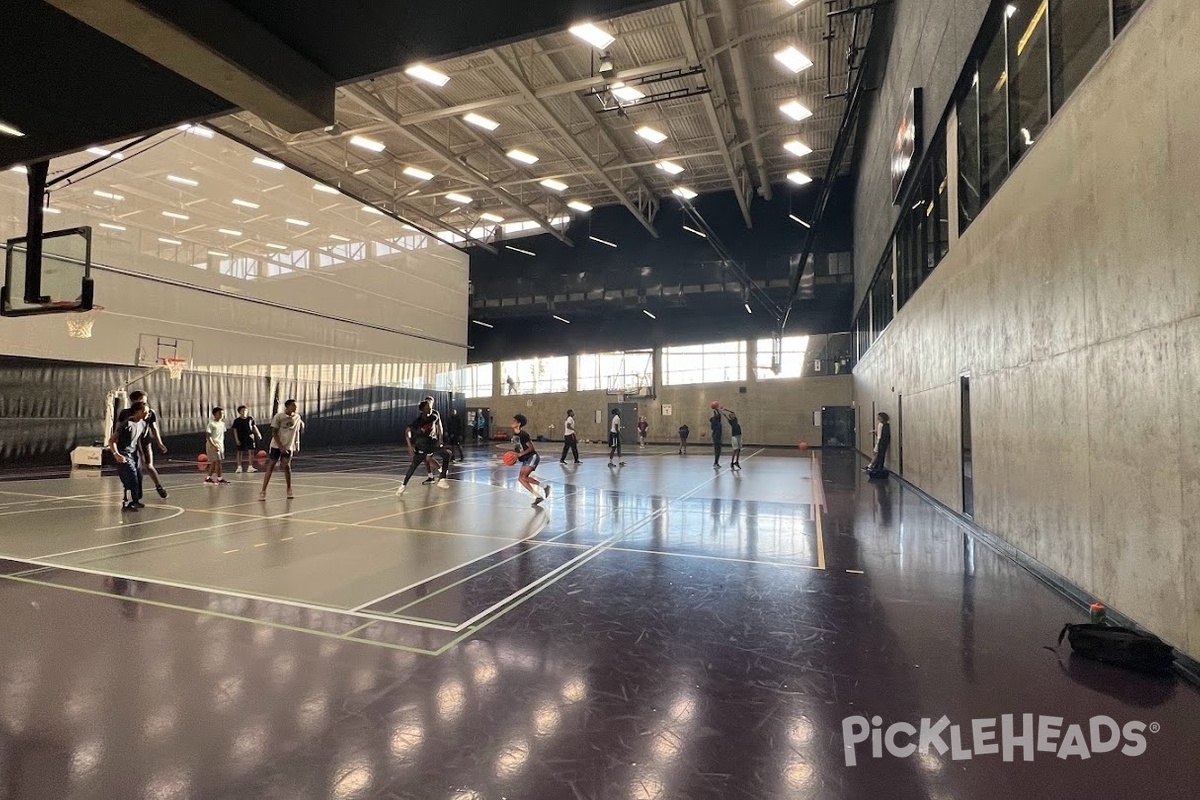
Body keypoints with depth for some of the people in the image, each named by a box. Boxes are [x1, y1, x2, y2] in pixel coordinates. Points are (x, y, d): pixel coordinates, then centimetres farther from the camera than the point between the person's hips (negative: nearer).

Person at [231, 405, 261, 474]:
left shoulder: (250, 419, 3)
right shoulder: (237, 420, -4)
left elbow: (254, 427, 12)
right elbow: (235, 430, -3)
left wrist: (258, 434, 6)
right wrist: (236, 439, -9)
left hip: (249, 437, 2)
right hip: (240, 438, -2)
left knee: (251, 452, -1)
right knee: (239, 452, 6)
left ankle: (250, 467, 4)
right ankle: (239, 467, 15)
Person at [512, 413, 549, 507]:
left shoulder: (523, 434, -18)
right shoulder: (515, 434, 8)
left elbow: (531, 447, -20)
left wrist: (521, 454, -26)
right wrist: (515, 456, 8)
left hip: (533, 457, -9)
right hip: (525, 459, 10)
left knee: (524, 477, -20)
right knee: (521, 479, 1)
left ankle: (545, 486, -7)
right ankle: (538, 496, 5)